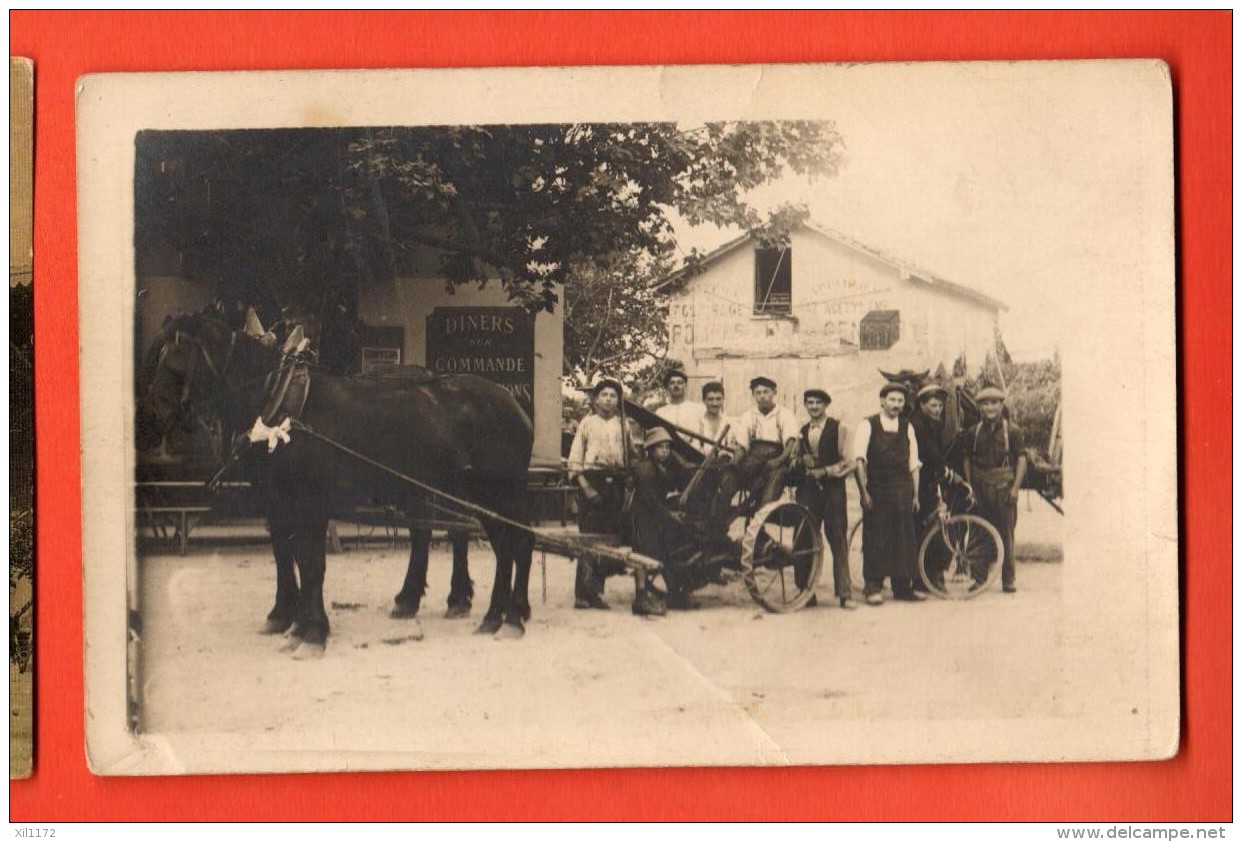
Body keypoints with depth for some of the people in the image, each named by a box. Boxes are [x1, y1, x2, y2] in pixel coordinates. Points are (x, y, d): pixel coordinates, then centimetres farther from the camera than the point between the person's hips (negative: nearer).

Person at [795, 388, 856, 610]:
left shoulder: (839, 429, 4)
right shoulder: (802, 432, 18)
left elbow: (849, 463, -3)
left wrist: (825, 471, -12)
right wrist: (802, 464, -4)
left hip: (832, 489, -4)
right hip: (807, 490, 4)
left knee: (838, 542, -4)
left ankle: (845, 594, -1)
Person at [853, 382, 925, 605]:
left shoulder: (907, 427, 10)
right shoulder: (868, 426, -1)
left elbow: (913, 464, 11)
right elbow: (859, 460, -5)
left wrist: (915, 494, 6)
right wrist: (864, 491, -12)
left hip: (902, 492, 3)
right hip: (876, 490, -3)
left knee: (903, 538, 4)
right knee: (876, 538, -3)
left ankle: (903, 587, 12)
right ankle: (873, 587, 4)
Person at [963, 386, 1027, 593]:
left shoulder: (1012, 430, 1)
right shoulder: (973, 432, 9)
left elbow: (1021, 459, -1)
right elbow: (968, 460, 13)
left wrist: (1015, 487, -9)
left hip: (1004, 488, -2)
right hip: (981, 488, 2)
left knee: (1006, 533, -2)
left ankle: (1008, 579, 5)